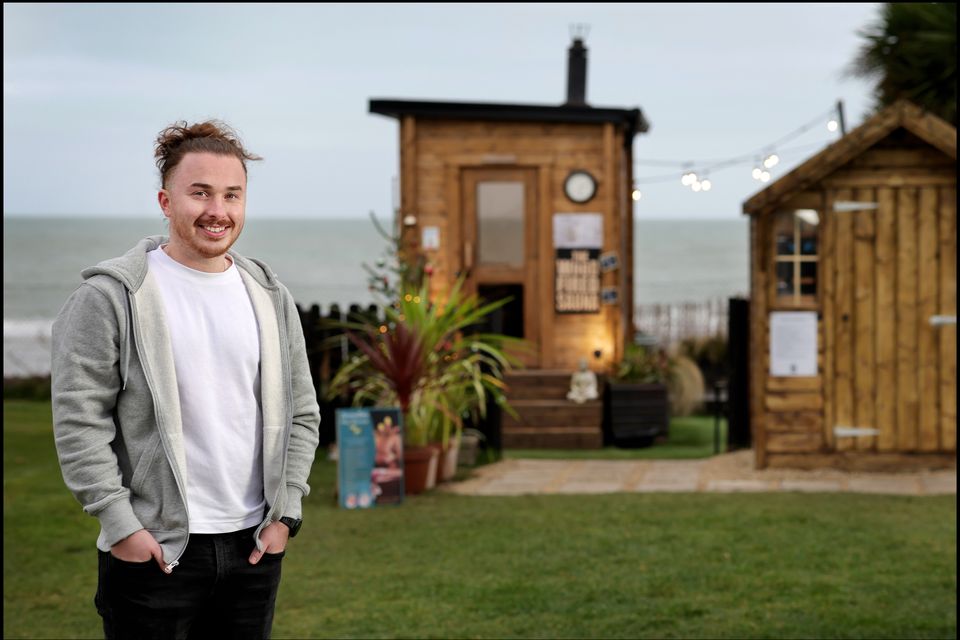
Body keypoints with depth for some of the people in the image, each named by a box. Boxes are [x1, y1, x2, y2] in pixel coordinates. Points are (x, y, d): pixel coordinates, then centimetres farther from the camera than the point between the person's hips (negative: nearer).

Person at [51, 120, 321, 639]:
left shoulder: (270, 298, 9)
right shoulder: (111, 297, -7)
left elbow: (301, 415, 14)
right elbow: (78, 421, -10)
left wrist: (284, 513, 5)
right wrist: (121, 526, -13)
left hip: (253, 547, 5)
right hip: (151, 551, -5)